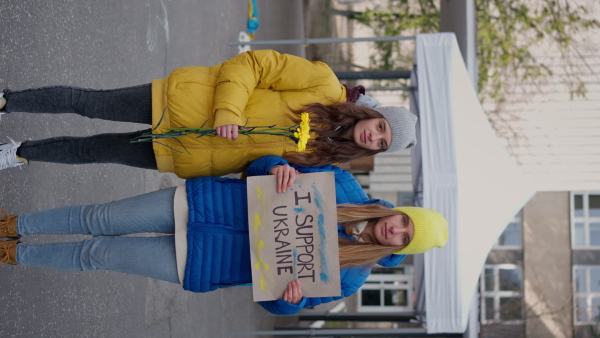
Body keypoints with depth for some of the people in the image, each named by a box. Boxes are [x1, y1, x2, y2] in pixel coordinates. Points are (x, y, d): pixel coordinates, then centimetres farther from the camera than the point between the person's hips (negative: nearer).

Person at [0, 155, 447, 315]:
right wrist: (279, 168, -27)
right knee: (98, 220, 0)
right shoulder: (344, 186, -5)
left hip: (201, 263, -1)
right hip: (202, 202, 1)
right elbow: (258, 168, -1)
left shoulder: (348, 278, -7)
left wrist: (293, 297, -28)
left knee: (96, 255, 2)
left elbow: (277, 302, -2)